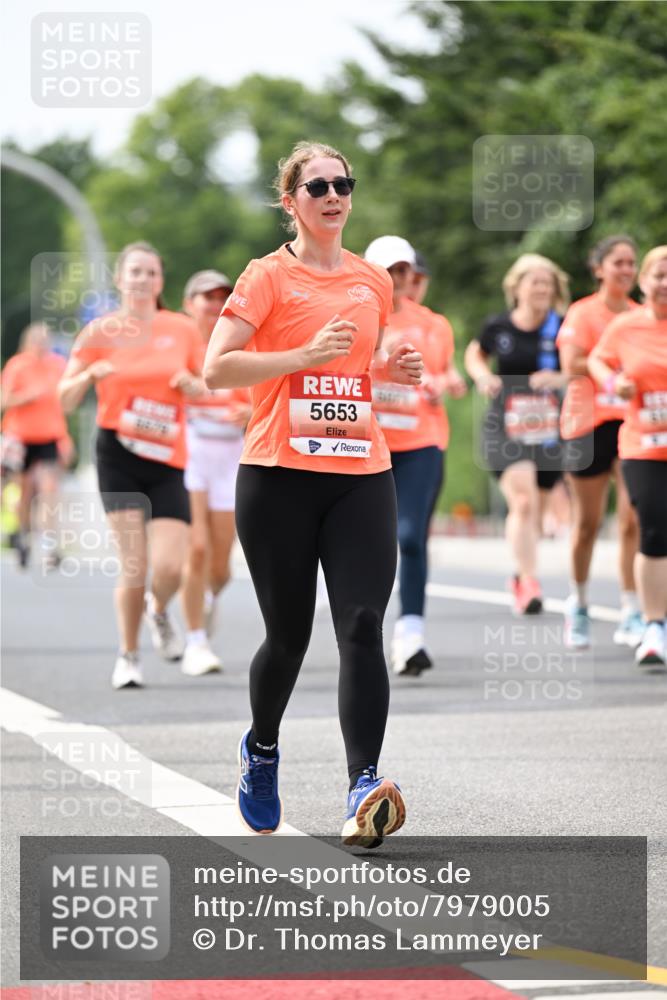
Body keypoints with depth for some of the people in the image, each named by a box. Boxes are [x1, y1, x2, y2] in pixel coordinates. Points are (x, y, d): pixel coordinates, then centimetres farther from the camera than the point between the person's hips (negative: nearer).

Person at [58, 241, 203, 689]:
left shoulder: (183, 329, 6)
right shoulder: (102, 331, 2)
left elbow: (210, 390, 14)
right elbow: (67, 400, 3)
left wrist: (192, 384, -8)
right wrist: (90, 373, -17)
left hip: (168, 461, 1)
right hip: (119, 455, -1)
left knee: (170, 567, -11)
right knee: (134, 565, -10)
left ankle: (159, 609, 26)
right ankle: (128, 656, 12)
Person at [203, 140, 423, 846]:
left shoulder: (374, 281, 14)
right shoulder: (269, 277, -1)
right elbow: (216, 368, -9)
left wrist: (387, 369, 7)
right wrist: (307, 354, -17)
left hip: (361, 475, 3)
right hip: (278, 476, -3)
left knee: (362, 627, -12)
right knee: (288, 633, 5)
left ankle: (364, 788, -19)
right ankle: (261, 748, 35)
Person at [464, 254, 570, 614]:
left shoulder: (562, 329, -2)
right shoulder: (498, 327, 1)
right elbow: (474, 354, 19)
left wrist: (562, 378, -16)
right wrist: (483, 376, -1)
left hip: (549, 429, 2)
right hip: (505, 428, -2)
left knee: (533, 512, 12)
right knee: (523, 502, -21)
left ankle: (520, 578, 35)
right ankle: (529, 582, -18)